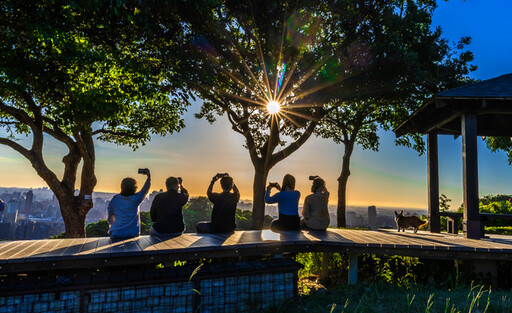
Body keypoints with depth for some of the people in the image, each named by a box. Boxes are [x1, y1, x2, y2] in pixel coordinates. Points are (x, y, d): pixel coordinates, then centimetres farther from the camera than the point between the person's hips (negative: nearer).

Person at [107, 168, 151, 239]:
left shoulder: (115, 199, -3)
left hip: (116, 234, 1)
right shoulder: (135, 199, -9)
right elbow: (146, 189, 6)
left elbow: (110, 219, 6)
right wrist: (149, 176, 16)